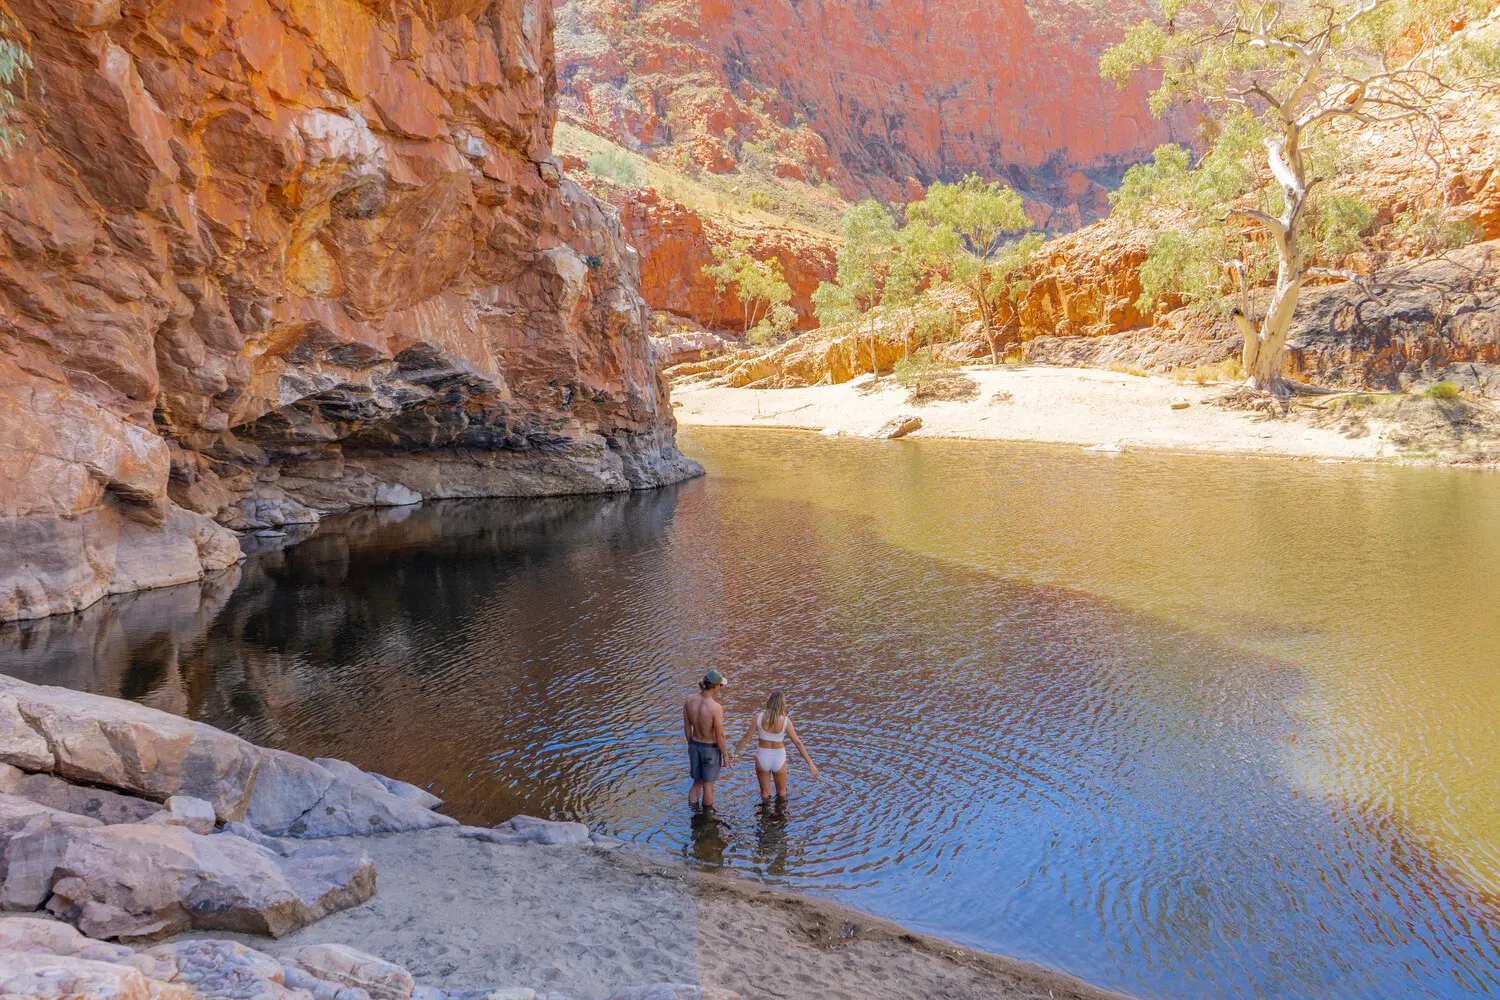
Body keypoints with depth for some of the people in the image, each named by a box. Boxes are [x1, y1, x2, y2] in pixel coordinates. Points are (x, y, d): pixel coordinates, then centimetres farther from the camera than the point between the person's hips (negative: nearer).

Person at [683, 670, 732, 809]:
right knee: (708, 786, 16)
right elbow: (719, 736, -21)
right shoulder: (716, 708, -31)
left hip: (695, 745, 5)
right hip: (711, 749, -5)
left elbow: (686, 726, 0)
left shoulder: (689, 699, -14)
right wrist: (726, 756, -6)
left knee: (697, 783, 22)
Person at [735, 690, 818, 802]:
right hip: (779, 759, -1)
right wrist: (810, 763, -11)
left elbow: (746, 738, -10)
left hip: (762, 758, 1)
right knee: (781, 793, 25)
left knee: (765, 793, 21)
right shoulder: (785, 720, -17)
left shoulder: (759, 717, -15)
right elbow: (798, 743, -15)